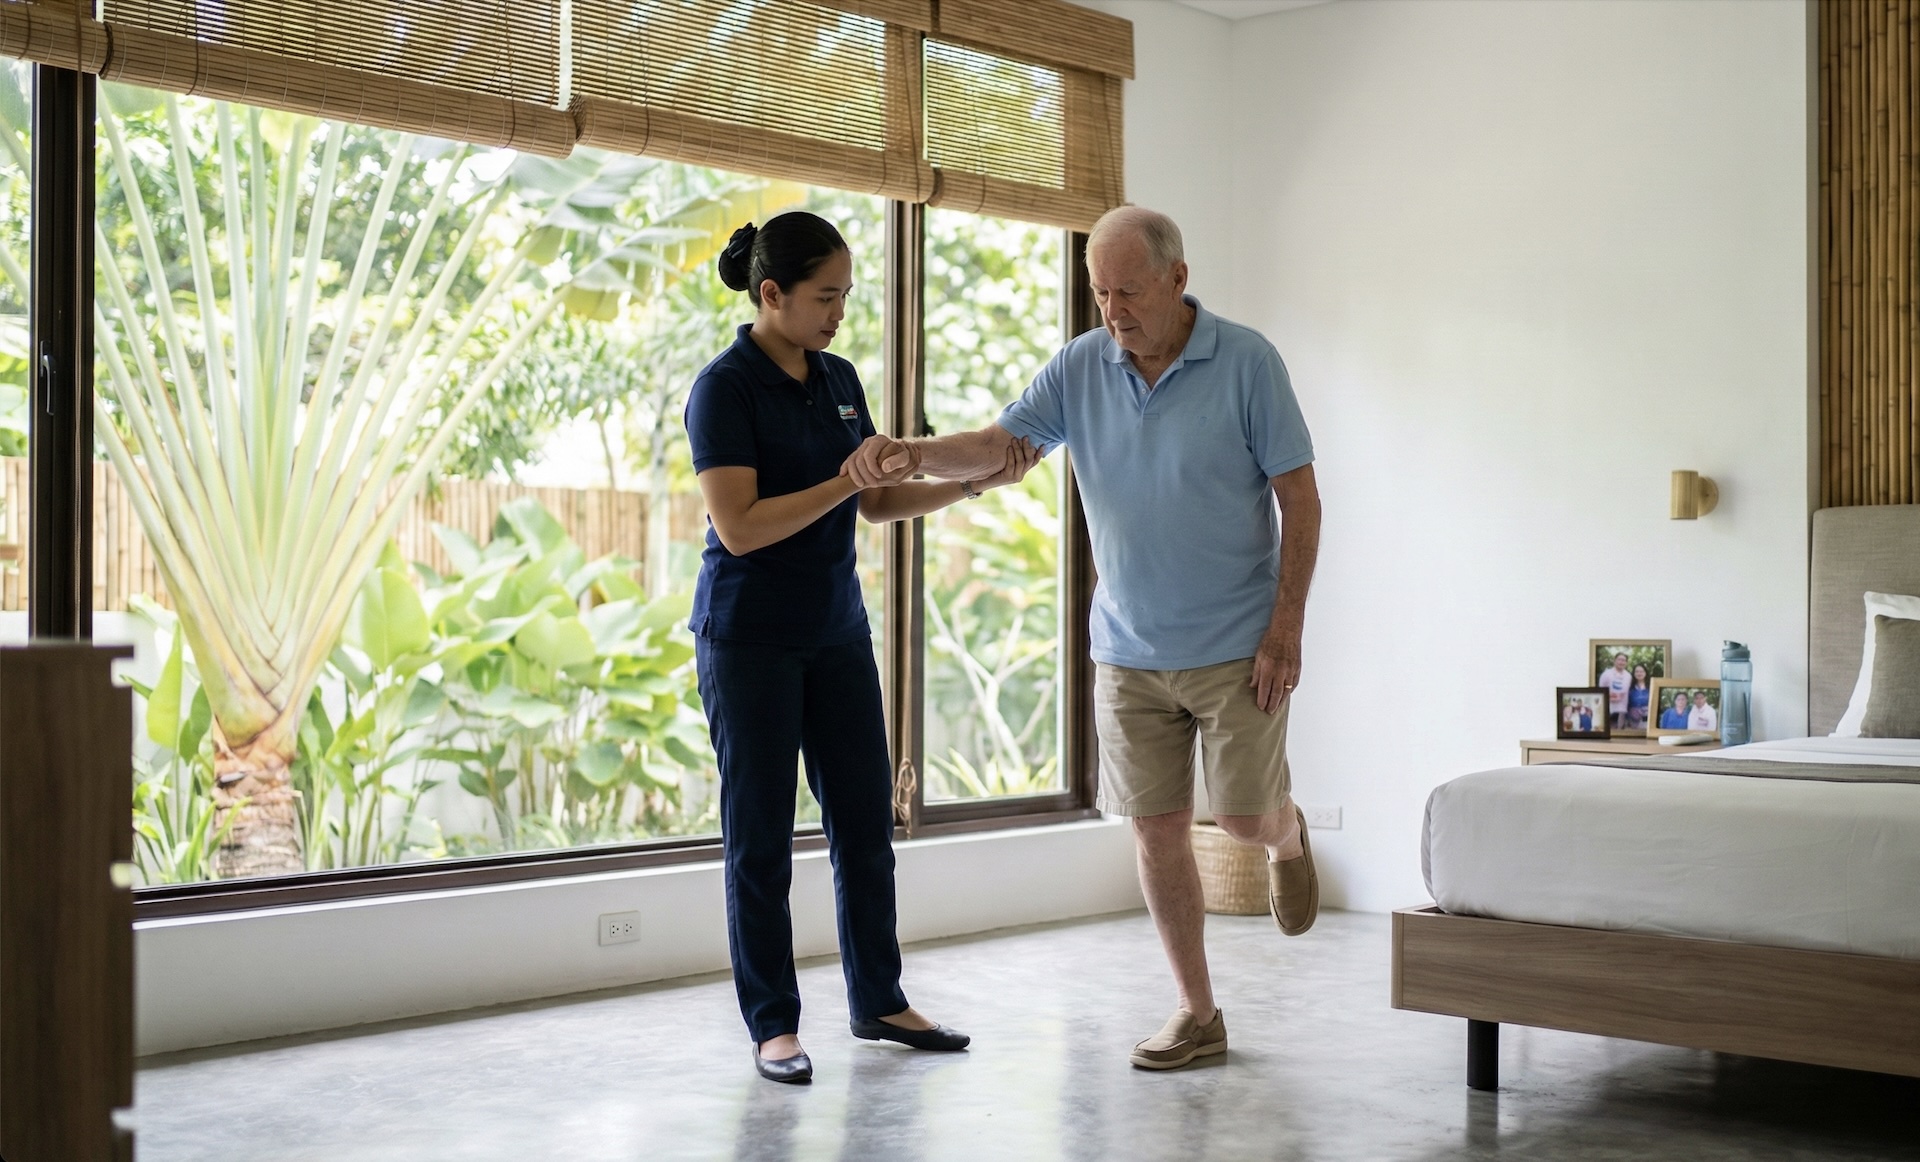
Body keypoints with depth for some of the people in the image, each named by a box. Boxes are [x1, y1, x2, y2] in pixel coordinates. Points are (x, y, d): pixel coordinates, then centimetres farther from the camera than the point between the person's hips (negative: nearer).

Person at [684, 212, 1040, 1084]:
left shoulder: (838, 379, 8)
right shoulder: (725, 388, -12)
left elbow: (879, 504, 12)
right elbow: (740, 527, -20)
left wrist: (976, 482, 2)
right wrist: (845, 481, -23)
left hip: (836, 632, 7)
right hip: (750, 640, -6)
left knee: (866, 818, 9)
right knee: (761, 834, 1)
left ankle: (878, 1003, 23)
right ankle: (773, 1026, 12)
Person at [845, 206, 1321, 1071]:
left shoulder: (1246, 361, -11)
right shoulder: (1081, 367, -1)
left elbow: (1299, 498, -9)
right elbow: (992, 447, -6)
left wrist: (1285, 630, -14)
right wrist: (907, 452, -26)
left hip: (1237, 648, -3)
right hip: (1128, 651, 3)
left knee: (1243, 816, 2)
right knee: (1157, 828, 5)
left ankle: (1288, 837, 41)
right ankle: (1197, 1014, 18)